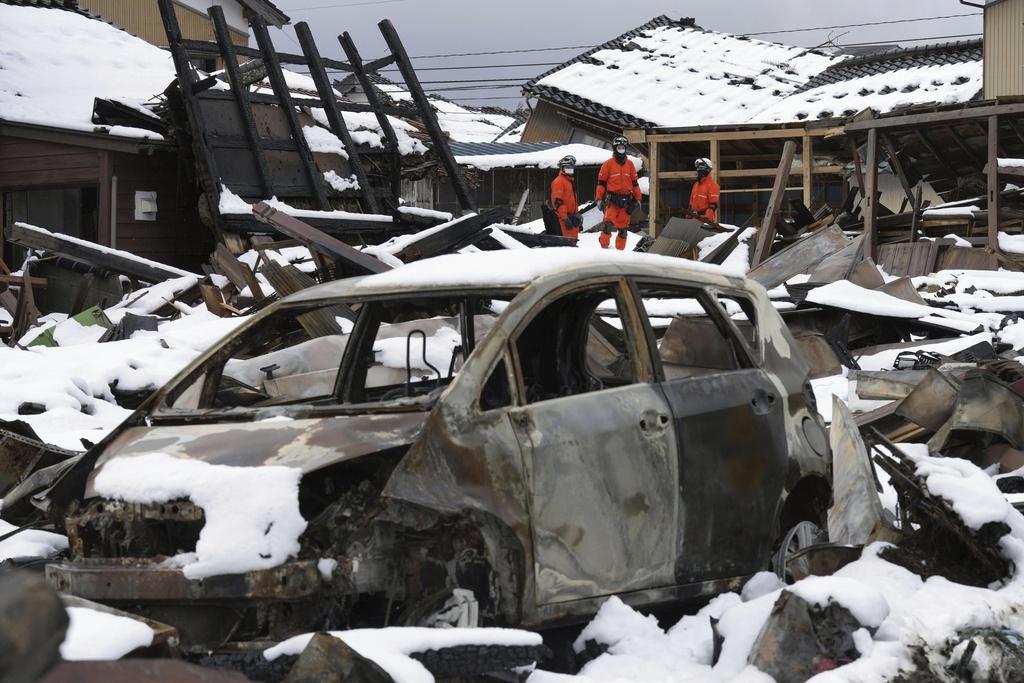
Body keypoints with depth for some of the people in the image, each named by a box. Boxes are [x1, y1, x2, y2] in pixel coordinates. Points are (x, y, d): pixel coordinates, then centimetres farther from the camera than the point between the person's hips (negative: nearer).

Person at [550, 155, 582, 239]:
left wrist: (577, 215, 25)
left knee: (574, 238, 11)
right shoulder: (559, 181, -9)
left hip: (572, 216, 10)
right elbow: (557, 201, -18)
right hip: (566, 217, -10)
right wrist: (565, 218, -23)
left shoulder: (570, 181, 22)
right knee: (569, 239, -16)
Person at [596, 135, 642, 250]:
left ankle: (620, 249, 12)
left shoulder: (629, 164, 11)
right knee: (608, 223, -20)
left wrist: (637, 199, 12)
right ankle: (604, 247, -13)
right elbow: (601, 182, 2)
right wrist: (599, 199, -4)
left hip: (626, 200, 4)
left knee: (623, 228, 6)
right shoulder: (608, 164, 1)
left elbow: (635, 182, 15)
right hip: (612, 199, -4)